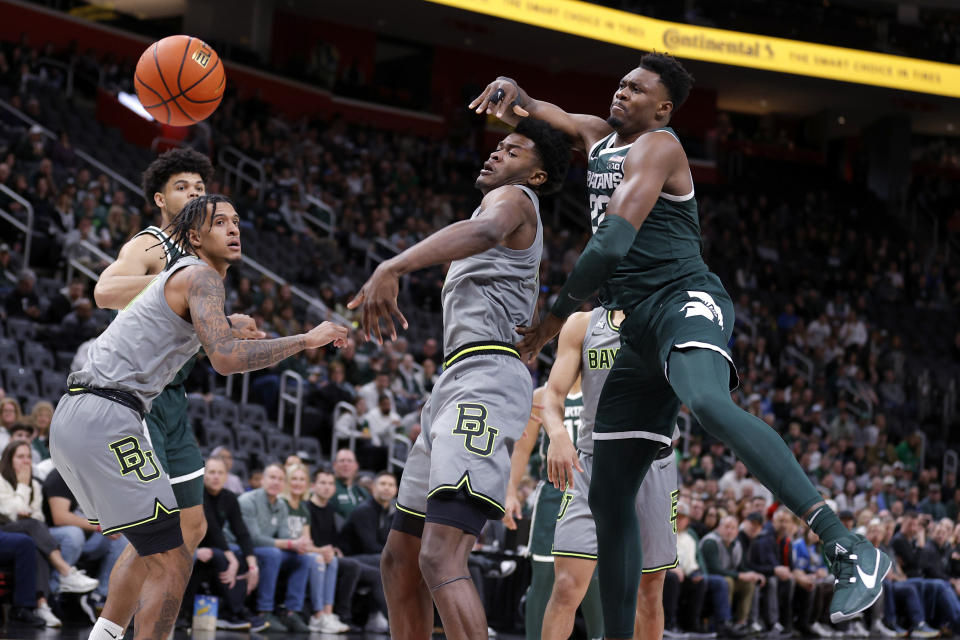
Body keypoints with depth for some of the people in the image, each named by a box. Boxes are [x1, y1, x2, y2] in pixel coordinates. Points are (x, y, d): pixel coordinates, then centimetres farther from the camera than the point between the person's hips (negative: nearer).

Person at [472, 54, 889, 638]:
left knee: (707, 401, -40)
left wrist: (556, 319, -7)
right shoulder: (600, 136, 22)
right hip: (639, 329, 9)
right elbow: (538, 112, 33)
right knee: (609, 493, 7)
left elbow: (612, 246, -15)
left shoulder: (657, 147, -5)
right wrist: (512, 91, 7)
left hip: (685, 301, -9)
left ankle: (851, 551, -51)